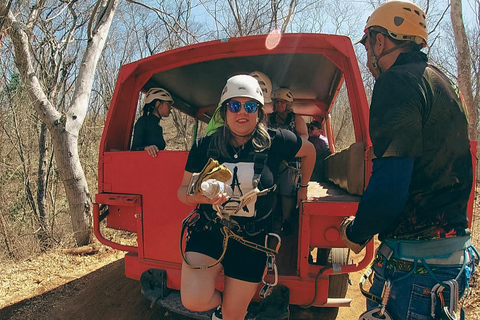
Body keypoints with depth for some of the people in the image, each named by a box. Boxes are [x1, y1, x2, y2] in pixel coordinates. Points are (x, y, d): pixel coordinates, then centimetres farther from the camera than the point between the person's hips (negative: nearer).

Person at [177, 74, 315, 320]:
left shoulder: (275, 142, -9)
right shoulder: (204, 146, -6)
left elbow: (309, 150, 11)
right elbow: (183, 190, 0)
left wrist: (303, 187, 18)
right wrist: (197, 195, -23)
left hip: (251, 242, 0)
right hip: (208, 234, 1)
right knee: (193, 300, -18)